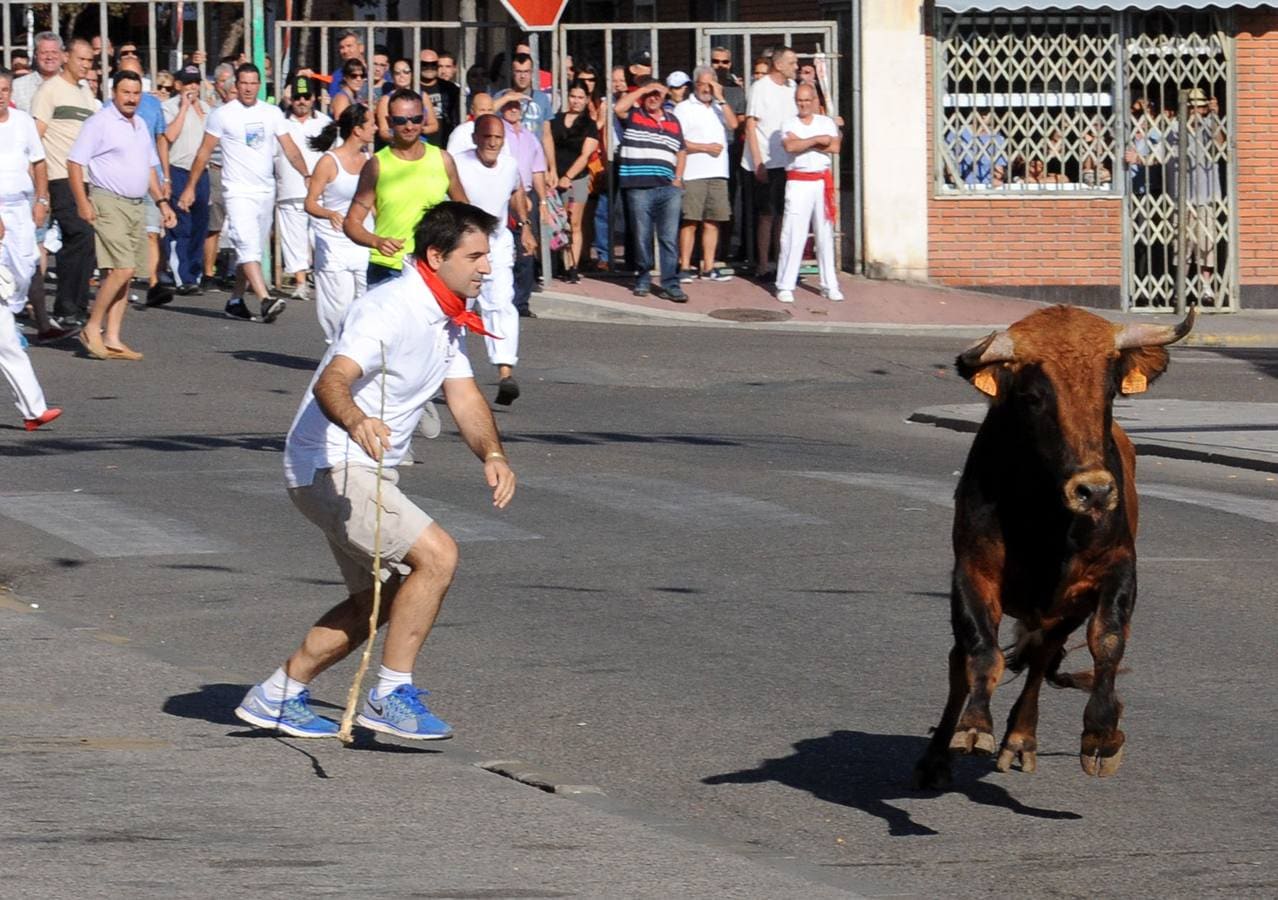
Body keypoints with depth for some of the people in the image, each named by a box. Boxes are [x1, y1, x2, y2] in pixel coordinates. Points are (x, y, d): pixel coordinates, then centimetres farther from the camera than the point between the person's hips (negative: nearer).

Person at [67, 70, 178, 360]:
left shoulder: (141, 126, 16)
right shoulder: (100, 122, -8)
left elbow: (149, 168, 25)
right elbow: (74, 162, -11)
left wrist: (162, 202, 17)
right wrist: (82, 203, -17)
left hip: (136, 206, 8)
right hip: (109, 203, -8)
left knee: (123, 274, 6)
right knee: (121, 269, -17)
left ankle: (112, 339, 8)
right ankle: (92, 328, -7)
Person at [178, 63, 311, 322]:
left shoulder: (272, 113, 8)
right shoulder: (222, 115, -3)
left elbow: (290, 148, 4)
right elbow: (205, 152, 2)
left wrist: (307, 175, -11)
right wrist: (190, 187, 0)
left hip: (266, 191, 5)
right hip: (239, 191, -5)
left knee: (252, 250, 11)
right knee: (248, 247, -17)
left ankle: (235, 300, 22)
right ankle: (266, 300, -28)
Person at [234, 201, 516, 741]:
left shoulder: (448, 321, 10)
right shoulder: (389, 310, -22)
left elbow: (464, 397, 9)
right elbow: (331, 382, -35)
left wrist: (492, 455, -10)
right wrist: (356, 422, -57)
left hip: (369, 470, 11)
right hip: (331, 468, -11)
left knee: (380, 599, 19)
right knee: (437, 555, -21)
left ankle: (277, 696, 27)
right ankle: (391, 695, -14)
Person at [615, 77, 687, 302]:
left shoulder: (673, 122, 18)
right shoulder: (633, 116, 7)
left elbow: (681, 152, 22)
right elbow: (619, 108, -15)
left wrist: (678, 178, 9)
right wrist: (643, 89, -8)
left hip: (669, 188, 2)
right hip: (639, 189, -2)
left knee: (670, 238, -5)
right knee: (642, 237, 5)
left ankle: (670, 284, -6)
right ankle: (643, 279, 20)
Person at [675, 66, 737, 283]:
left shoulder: (719, 108, 18)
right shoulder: (684, 108, 3)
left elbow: (733, 125, -1)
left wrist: (720, 99, -2)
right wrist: (705, 147, -10)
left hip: (717, 175, 5)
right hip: (692, 175, -5)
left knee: (712, 222, 5)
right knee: (690, 222, -5)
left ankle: (708, 267, 9)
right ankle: (685, 267, -2)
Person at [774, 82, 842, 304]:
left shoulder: (826, 123, 11)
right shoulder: (789, 124, 4)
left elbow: (835, 146, -6)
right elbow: (790, 146, -16)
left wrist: (804, 143, -9)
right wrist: (817, 140, -11)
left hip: (823, 182, 3)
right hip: (798, 183, -3)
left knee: (825, 234, 7)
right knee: (793, 234, -8)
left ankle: (830, 285, 13)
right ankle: (785, 286, -5)